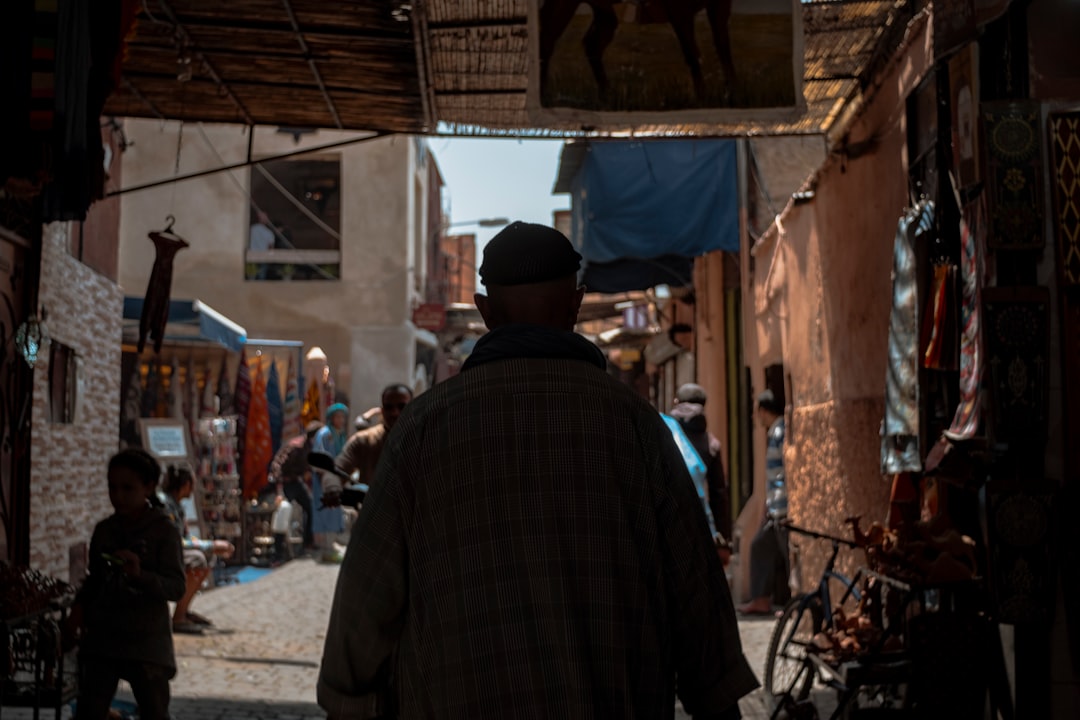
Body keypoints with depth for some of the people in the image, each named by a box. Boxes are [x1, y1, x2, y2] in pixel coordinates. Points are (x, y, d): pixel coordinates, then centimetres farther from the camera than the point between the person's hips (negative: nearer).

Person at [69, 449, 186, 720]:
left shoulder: (163, 531, -9)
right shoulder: (103, 530, 5)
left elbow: (176, 587, -15)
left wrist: (140, 575, -31)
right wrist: (80, 606, -1)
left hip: (147, 642, -4)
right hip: (101, 639, 4)